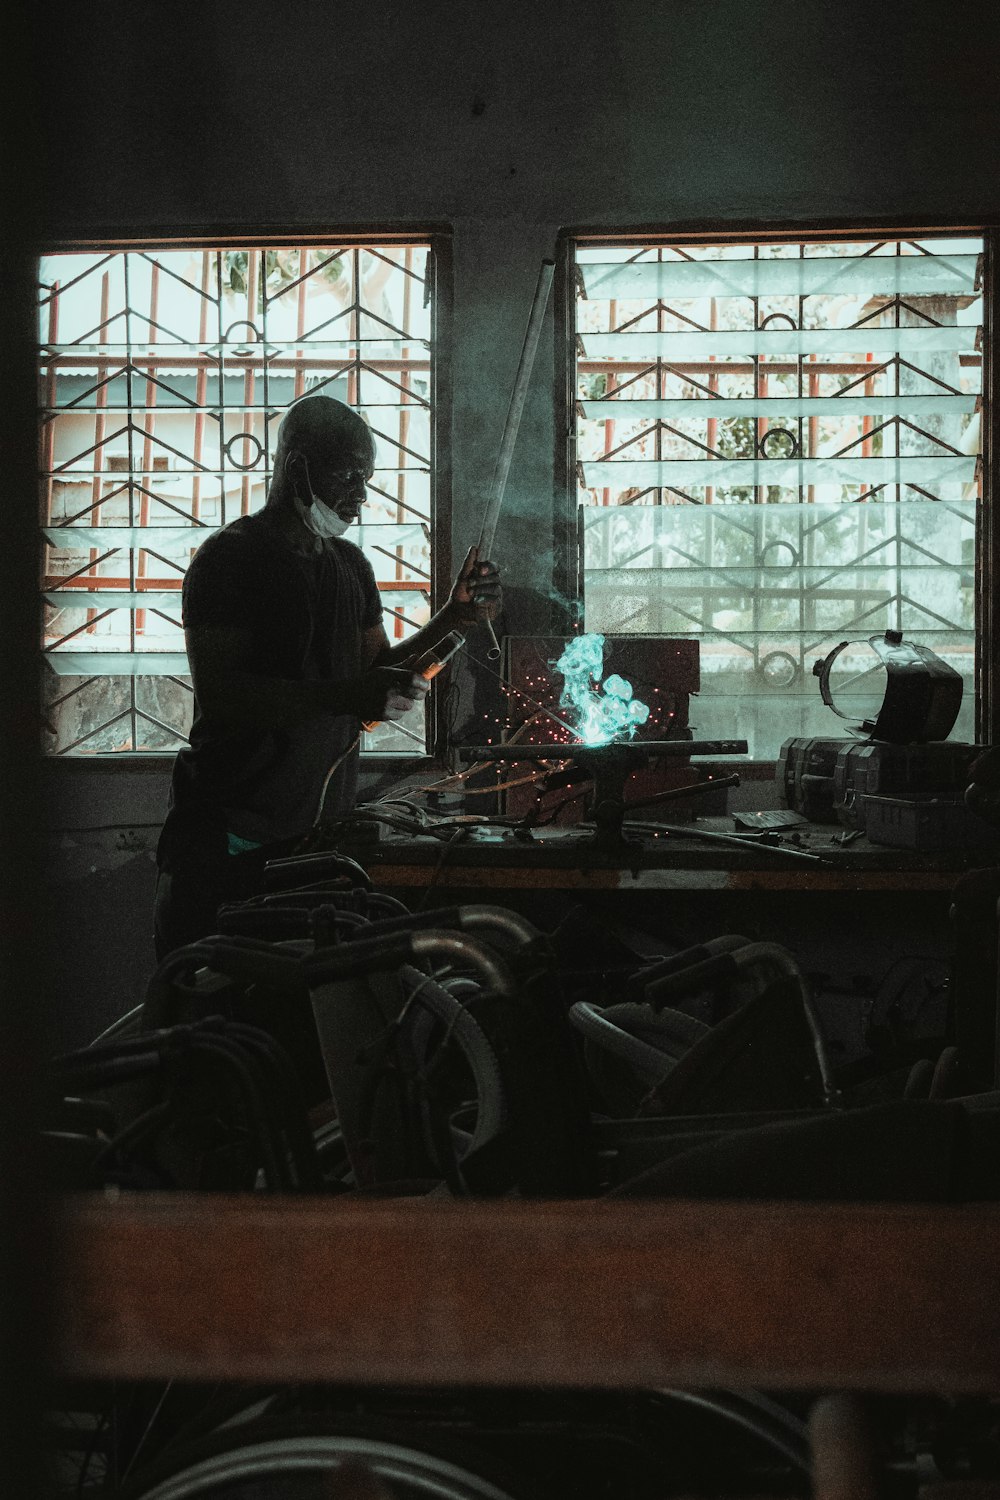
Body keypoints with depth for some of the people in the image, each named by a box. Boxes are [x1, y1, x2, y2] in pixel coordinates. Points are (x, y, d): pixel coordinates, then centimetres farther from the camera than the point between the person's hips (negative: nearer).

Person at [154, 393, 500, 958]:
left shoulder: (351, 563, 16)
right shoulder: (230, 557, -8)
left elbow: (377, 669, 17)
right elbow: (219, 694, -19)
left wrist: (453, 619, 3)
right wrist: (343, 696, -29)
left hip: (326, 822, 6)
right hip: (231, 839, -6)